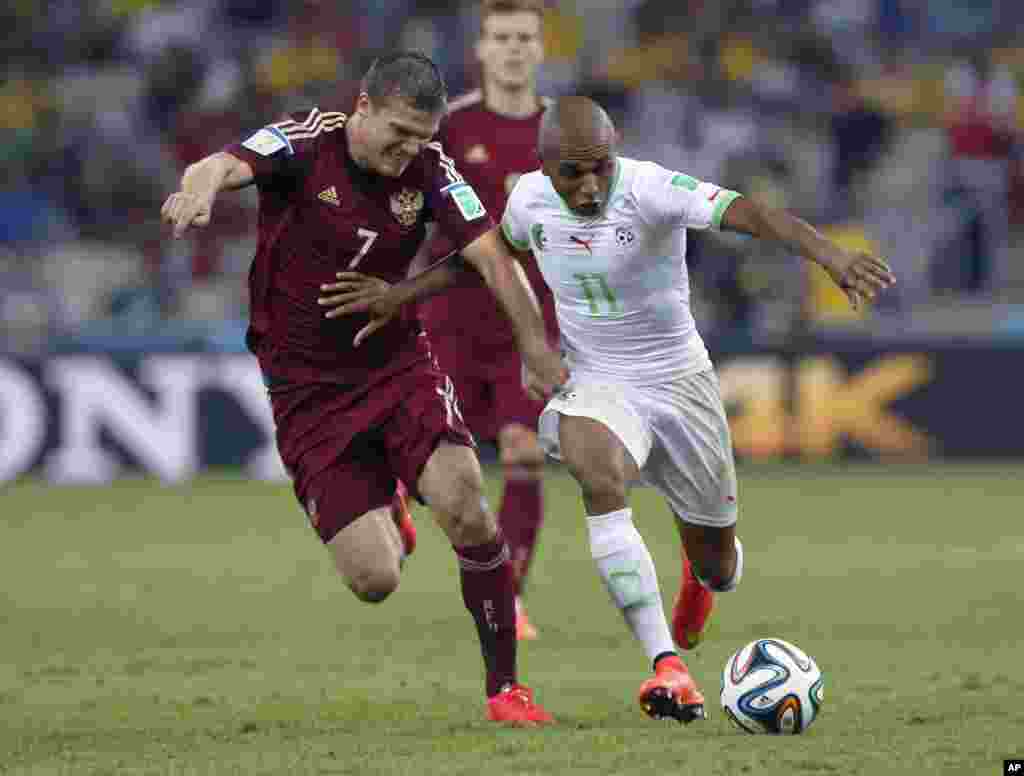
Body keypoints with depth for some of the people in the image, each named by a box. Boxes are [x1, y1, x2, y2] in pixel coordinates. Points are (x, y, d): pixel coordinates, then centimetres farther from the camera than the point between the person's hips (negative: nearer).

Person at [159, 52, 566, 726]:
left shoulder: (428, 170, -5)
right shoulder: (306, 143, -14)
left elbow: (491, 256, -9)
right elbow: (224, 166, -32)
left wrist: (543, 356, -18)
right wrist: (201, 189, -56)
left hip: (398, 363, 2)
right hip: (308, 389, -2)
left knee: (465, 508, -22)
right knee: (375, 581, -9)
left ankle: (505, 685, -6)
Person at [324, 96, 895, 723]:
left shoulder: (650, 189, -24)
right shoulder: (530, 199, -8)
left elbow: (750, 214, -39)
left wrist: (831, 256, -56)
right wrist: (402, 294, 13)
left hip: (678, 382, -1)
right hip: (594, 386, 2)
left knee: (718, 565, 10)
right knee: (601, 477, -34)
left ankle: (702, 576, 54)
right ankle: (668, 667, -35)